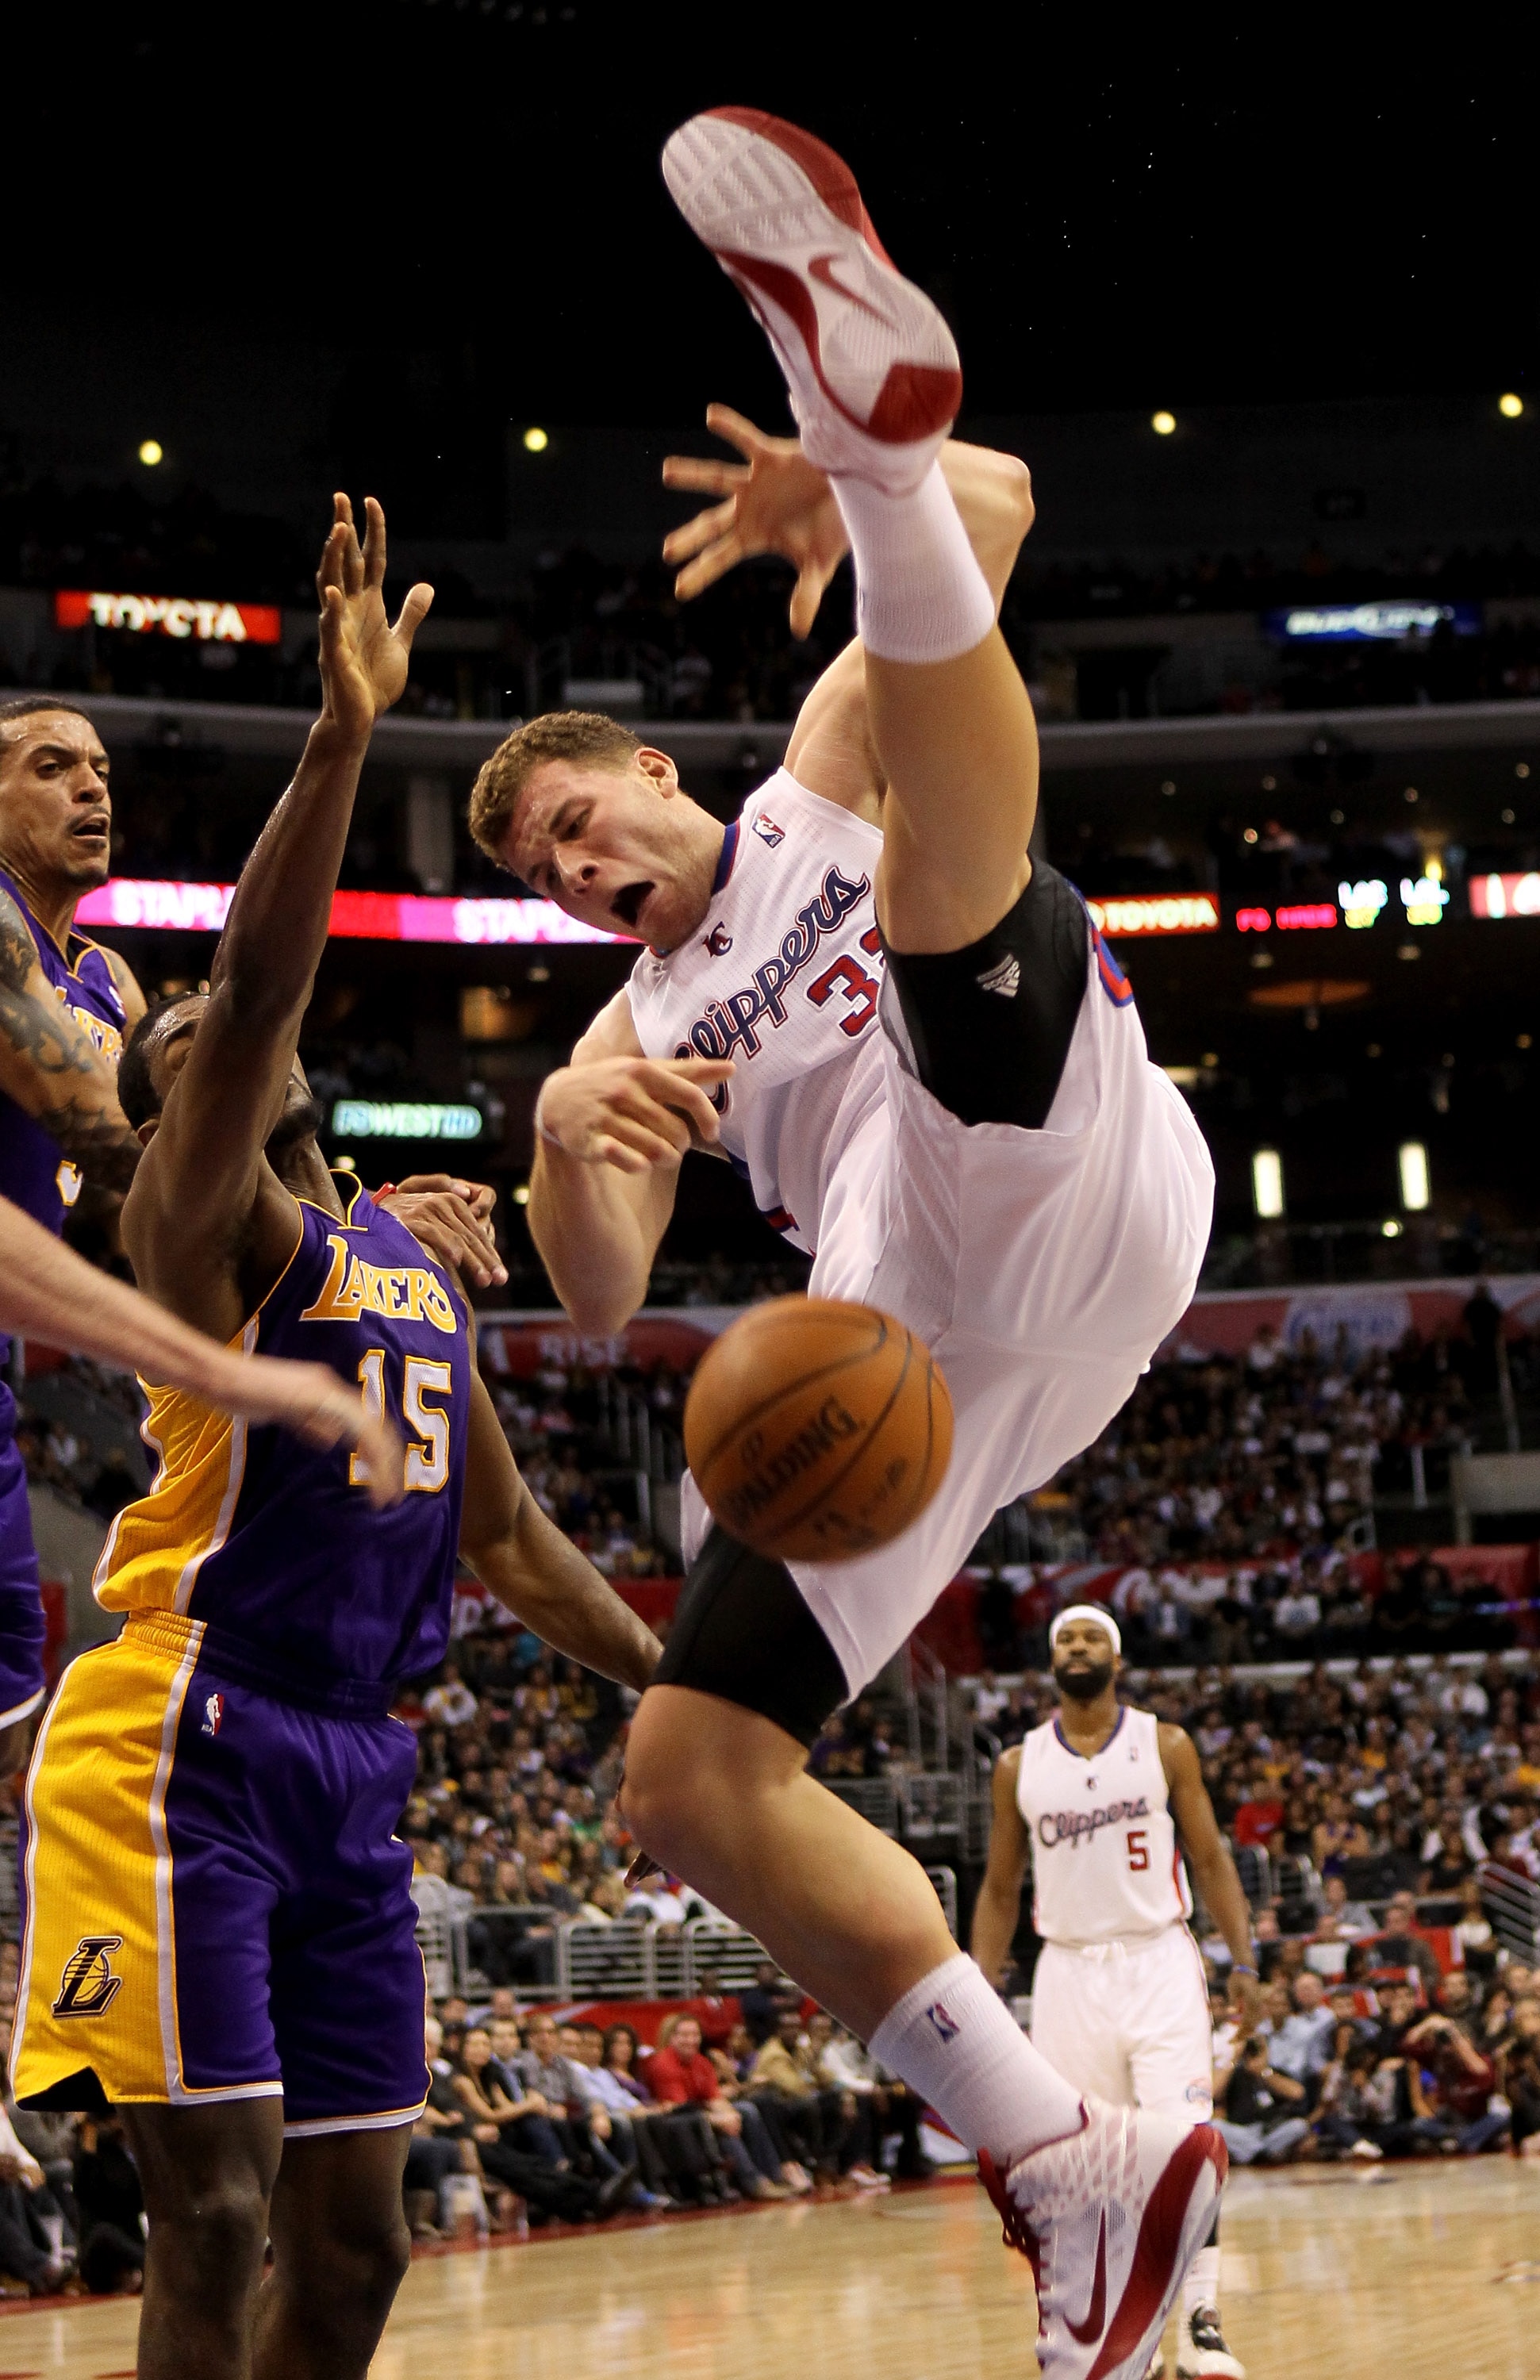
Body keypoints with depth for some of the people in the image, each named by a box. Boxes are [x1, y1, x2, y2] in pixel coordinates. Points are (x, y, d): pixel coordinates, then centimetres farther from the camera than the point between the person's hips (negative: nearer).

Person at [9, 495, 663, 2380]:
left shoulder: (416, 1268, 19)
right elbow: (256, 980, -23)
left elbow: (506, 1538, 26)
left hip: (350, 1768, 8)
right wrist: (342, 733, -32)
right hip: (186, 1748, -8)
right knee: (218, 2213, -11)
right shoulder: (206, 1213, -5)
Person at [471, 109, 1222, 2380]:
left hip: (1051, 1166, -5)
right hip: (903, 1330, 5)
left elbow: (1011, 504, 9)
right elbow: (598, 1298, 9)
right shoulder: (635, 1033, 32)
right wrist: (566, 1137, -14)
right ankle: (1076, 2170, -7)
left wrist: (880, 489, -16)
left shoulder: (827, 771, 26)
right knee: (689, 1776, -6)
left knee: (941, 819, -27)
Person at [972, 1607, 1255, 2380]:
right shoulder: (1019, 1766, 7)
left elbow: (1210, 1859, 4)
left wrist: (1244, 1961, -5)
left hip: (1160, 1962, -2)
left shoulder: (1166, 1746, 3)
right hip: (1069, 1969, 2)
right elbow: (1000, 1890, 12)